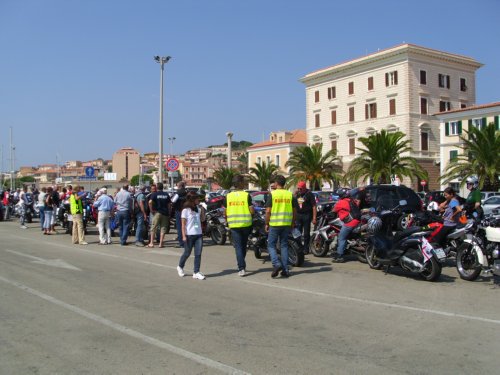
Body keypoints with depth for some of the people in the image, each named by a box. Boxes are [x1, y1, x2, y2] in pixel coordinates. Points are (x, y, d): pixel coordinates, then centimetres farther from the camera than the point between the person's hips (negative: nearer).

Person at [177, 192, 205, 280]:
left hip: (198, 234, 5)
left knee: (198, 254, -1)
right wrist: (184, 236, -13)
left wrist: (202, 211, 7)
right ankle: (180, 267, 33)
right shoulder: (186, 210, -7)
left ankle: (196, 272, 2)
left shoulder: (198, 209, 11)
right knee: (187, 253, 8)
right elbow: (183, 224, -9)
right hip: (189, 235, -5)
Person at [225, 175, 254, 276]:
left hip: (233, 225, 1)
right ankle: (242, 265, 29)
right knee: (243, 245, 17)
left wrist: (227, 222, 18)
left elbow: (225, 212, 2)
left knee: (238, 247, 1)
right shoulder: (247, 195, -7)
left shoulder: (228, 196, 0)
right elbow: (251, 211, -11)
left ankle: (241, 268, -8)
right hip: (246, 223, 0)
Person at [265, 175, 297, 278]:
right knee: (284, 245, 11)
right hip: (287, 224, 4)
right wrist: (293, 223, 17)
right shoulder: (290, 195, 4)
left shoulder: (272, 194, -7)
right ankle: (285, 269, 10)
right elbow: (294, 211, 6)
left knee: (271, 245, 7)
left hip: (274, 224, -4)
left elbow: (268, 211, -10)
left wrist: (267, 224, 1)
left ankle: (277, 264, -13)